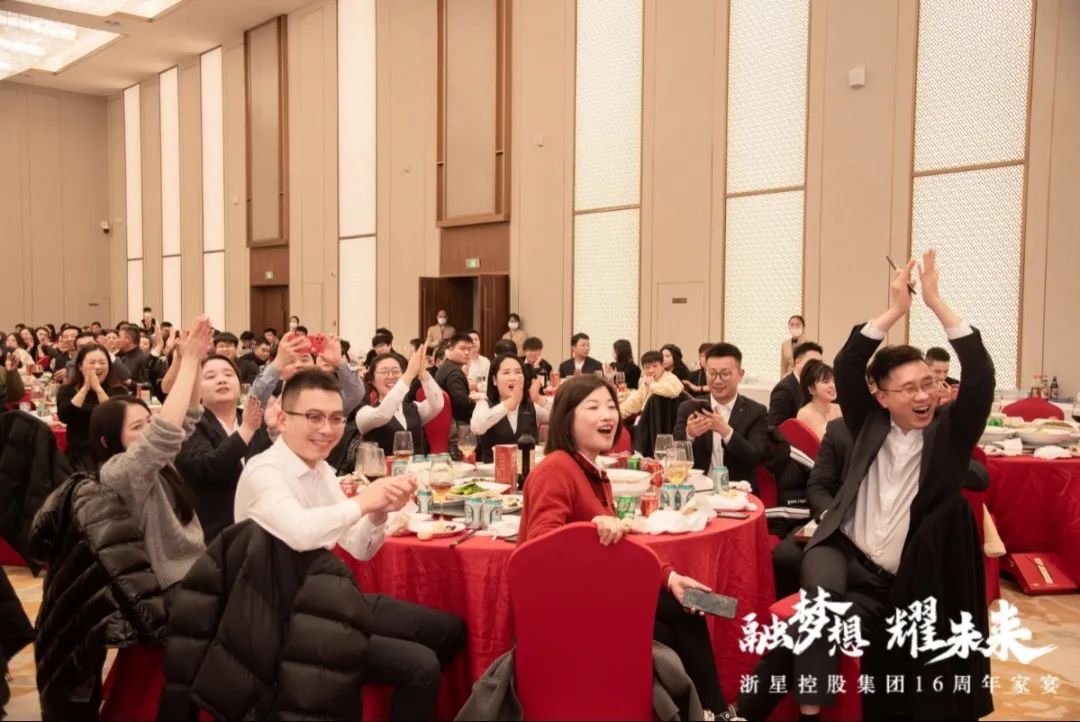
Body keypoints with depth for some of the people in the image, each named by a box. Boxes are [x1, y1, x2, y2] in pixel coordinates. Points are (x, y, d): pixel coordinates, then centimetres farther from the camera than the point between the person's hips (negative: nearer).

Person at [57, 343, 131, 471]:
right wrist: (85, 388, -12)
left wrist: (98, 389, -16)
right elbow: (64, 417, -10)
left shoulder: (118, 390, 5)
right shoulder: (67, 390, 8)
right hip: (80, 455, 0)